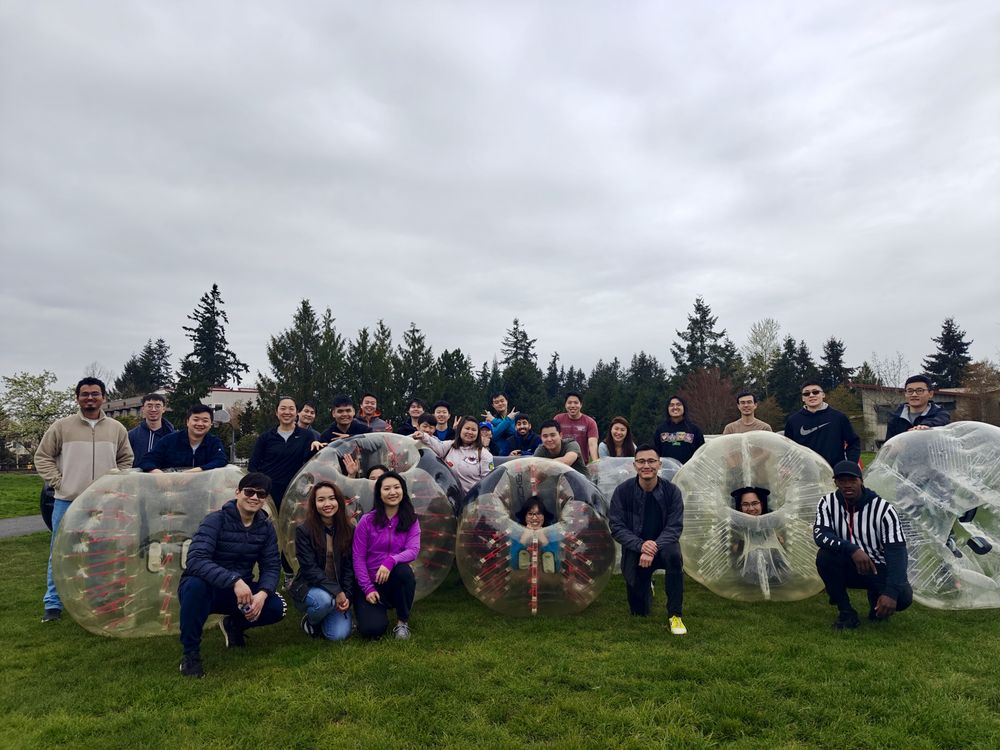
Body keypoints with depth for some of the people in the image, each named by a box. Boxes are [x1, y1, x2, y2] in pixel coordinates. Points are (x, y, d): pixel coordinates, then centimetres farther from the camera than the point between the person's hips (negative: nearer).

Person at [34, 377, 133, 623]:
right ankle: (53, 604, 18)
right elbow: (43, 457, 4)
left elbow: (126, 460, 15)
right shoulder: (61, 426, -1)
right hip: (67, 502, -1)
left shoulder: (117, 429, 5)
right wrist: (58, 482, -5)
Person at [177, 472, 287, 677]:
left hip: (241, 590, 5)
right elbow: (196, 560, -33)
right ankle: (190, 652, -16)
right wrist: (234, 581, -44)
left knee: (276, 607, -20)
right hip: (204, 589, -4)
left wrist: (262, 593, -27)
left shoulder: (266, 527, -2)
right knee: (195, 583, -39)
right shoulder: (216, 520, -19)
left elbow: (271, 566, -5)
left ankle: (234, 625, 15)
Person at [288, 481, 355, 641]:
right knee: (324, 600, -36)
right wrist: (336, 591, -23)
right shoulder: (304, 531, -11)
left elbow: (349, 567, 2)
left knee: (339, 635, -16)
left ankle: (324, 620, 21)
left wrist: (346, 595, -12)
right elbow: (309, 568, -16)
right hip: (309, 586, -3)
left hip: (339, 591, 3)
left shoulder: (348, 531, 0)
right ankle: (310, 621, 0)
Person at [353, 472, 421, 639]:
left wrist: (391, 561, -35)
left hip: (396, 581, 1)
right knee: (372, 629, -24)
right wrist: (367, 588, -13)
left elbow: (413, 550, -16)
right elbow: (358, 557, -6)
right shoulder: (367, 521, -6)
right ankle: (379, 609, 15)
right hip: (371, 583, -1)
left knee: (404, 570, -35)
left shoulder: (411, 520, -2)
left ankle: (403, 621, -11)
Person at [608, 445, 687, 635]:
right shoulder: (622, 491, -12)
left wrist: (654, 548, -30)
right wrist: (641, 545, -28)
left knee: (674, 555, -37)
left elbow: (675, 527, -14)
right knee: (639, 611, 4)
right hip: (635, 549, 1)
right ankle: (646, 587, 42)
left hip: (663, 545, 0)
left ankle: (675, 615, -18)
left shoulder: (671, 490, -11)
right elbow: (616, 526, -12)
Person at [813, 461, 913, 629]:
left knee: (903, 597, -29)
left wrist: (891, 592, -35)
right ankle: (845, 612, -8)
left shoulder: (883, 509, -16)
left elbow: (897, 552, -22)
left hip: (879, 568, -1)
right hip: (848, 567, 1)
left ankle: (876, 599, 10)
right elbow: (820, 534, -23)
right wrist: (852, 549, -41)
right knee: (824, 556, -30)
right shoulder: (828, 503, -9)